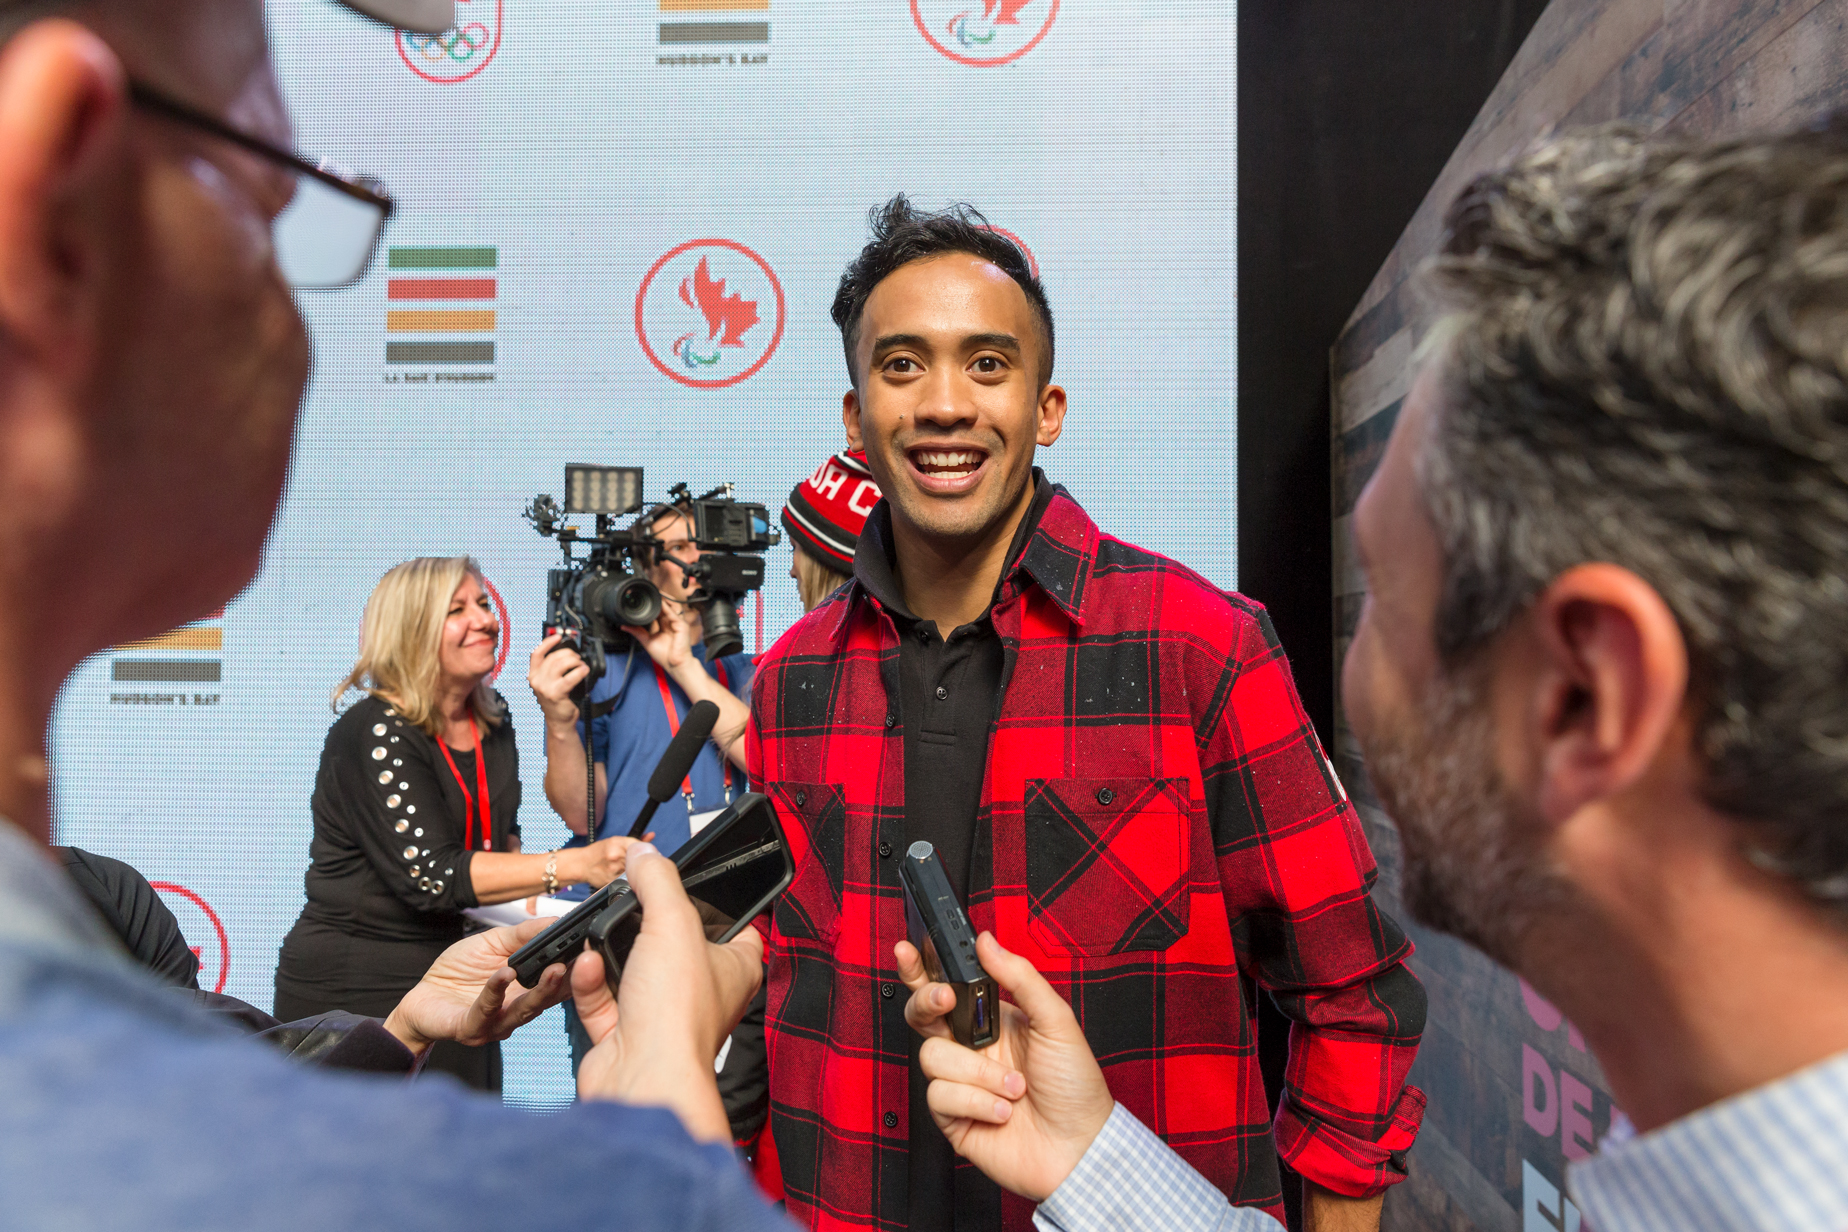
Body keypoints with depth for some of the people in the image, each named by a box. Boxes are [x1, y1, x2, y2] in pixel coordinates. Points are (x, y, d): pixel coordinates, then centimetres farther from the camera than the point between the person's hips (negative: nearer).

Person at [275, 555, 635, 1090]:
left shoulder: (492, 721, 4)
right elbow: (431, 875, -29)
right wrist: (571, 865, -35)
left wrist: (523, 890, -1)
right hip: (353, 995, -7)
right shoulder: (374, 733, -19)